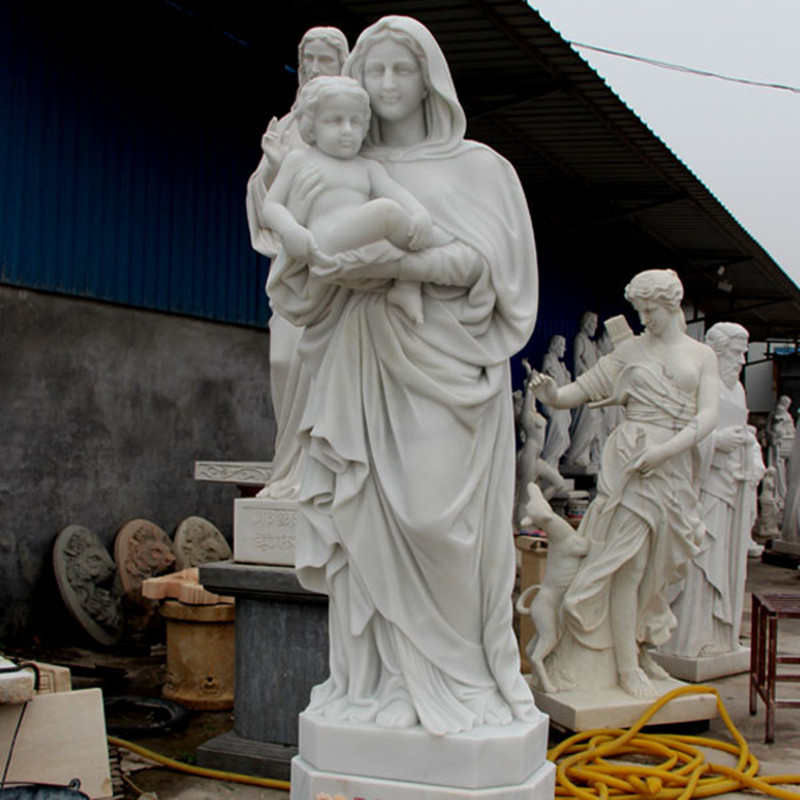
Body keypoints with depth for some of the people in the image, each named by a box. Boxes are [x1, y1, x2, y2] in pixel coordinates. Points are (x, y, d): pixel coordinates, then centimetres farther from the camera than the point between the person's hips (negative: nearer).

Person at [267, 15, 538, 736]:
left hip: (446, 363, -3)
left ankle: (458, 676, 3)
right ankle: (383, 677, 7)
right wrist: (331, 270, -11)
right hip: (364, 367, 3)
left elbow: (496, 264, -4)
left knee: (436, 517, -10)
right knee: (370, 520, -1)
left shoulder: (477, 167, 8)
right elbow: (294, 280, 13)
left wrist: (404, 264, -17)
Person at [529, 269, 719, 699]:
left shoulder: (702, 355, 10)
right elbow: (584, 388, 5)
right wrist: (553, 394, -17)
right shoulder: (631, 349, 7)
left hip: (677, 467, 3)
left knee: (657, 565, 8)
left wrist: (666, 450, -14)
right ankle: (625, 665, -1)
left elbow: (708, 415, -1)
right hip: (632, 460, -3)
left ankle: (638, 649, 23)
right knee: (628, 562, -6)